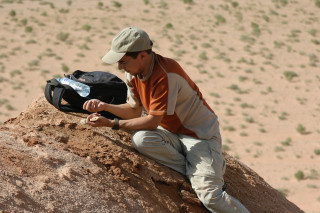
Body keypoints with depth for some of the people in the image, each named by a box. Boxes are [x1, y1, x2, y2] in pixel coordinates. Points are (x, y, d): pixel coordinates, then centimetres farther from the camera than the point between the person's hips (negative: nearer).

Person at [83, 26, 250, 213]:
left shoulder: (166, 74, -27)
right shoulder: (133, 73, -2)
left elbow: (153, 121, -25)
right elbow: (135, 110, 9)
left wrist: (112, 124, -23)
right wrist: (105, 106, -7)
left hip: (200, 133, -8)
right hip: (172, 133, 8)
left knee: (209, 195, -25)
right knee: (141, 140, -26)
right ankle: (197, 173, -13)